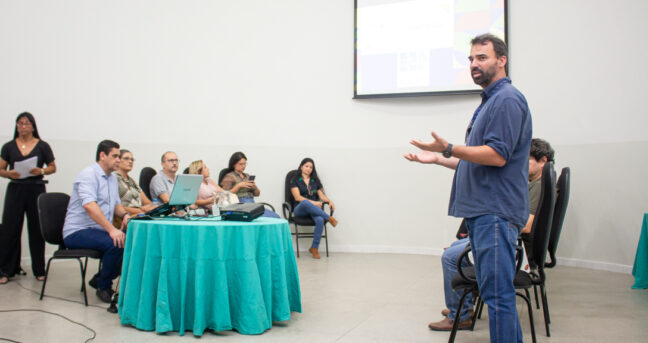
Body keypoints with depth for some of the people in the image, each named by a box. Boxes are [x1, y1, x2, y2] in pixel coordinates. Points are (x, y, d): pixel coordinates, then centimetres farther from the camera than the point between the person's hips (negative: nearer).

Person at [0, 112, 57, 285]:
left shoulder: (42, 146, 4)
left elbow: (53, 167, 7)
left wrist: (41, 171, -13)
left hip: (36, 189, -1)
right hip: (15, 190, 1)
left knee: (37, 230, 3)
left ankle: (39, 270, 13)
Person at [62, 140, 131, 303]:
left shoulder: (112, 178, 17)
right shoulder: (88, 175, -13)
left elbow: (116, 204, 24)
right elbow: (89, 205, -27)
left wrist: (124, 214, -1)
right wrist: (111, 229, -36)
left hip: (100, 230, 9)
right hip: (77, 232, -9)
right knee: (115, 244, -32)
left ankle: (100, 279, 5)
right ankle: (103, 287, -9)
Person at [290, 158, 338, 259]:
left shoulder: (315, 181, 20)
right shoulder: (295, 180, 7)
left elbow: (322, 195, 14)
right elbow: (297, 197, -5)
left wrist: (329, 201, -8)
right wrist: (313, 202, -15)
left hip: (314, 209, 3)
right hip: (300, 209, -3)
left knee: (320, 220, -34)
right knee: (305, 202, -41)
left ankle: (314, 248, -22)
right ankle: (329, 218, -28)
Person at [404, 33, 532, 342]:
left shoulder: (507, 99, -9)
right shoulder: (490, 101, 23)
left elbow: (497, 155, -20)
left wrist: (449, 149, -20)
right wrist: (438, 158, 22)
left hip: (496, 213, -11)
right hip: (481, 212, 11)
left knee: (497, 292, -9)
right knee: (495, 290, 16)